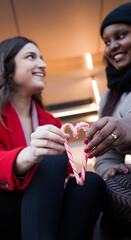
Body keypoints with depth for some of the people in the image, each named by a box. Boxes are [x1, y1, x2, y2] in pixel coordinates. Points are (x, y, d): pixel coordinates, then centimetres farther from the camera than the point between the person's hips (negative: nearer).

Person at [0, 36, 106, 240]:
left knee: (91, 181, -22)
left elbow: (67, 173, 10)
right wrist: (28, 156, -41)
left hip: (44, 213, 5)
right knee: (54, 158, -26)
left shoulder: (50, 123, 12)